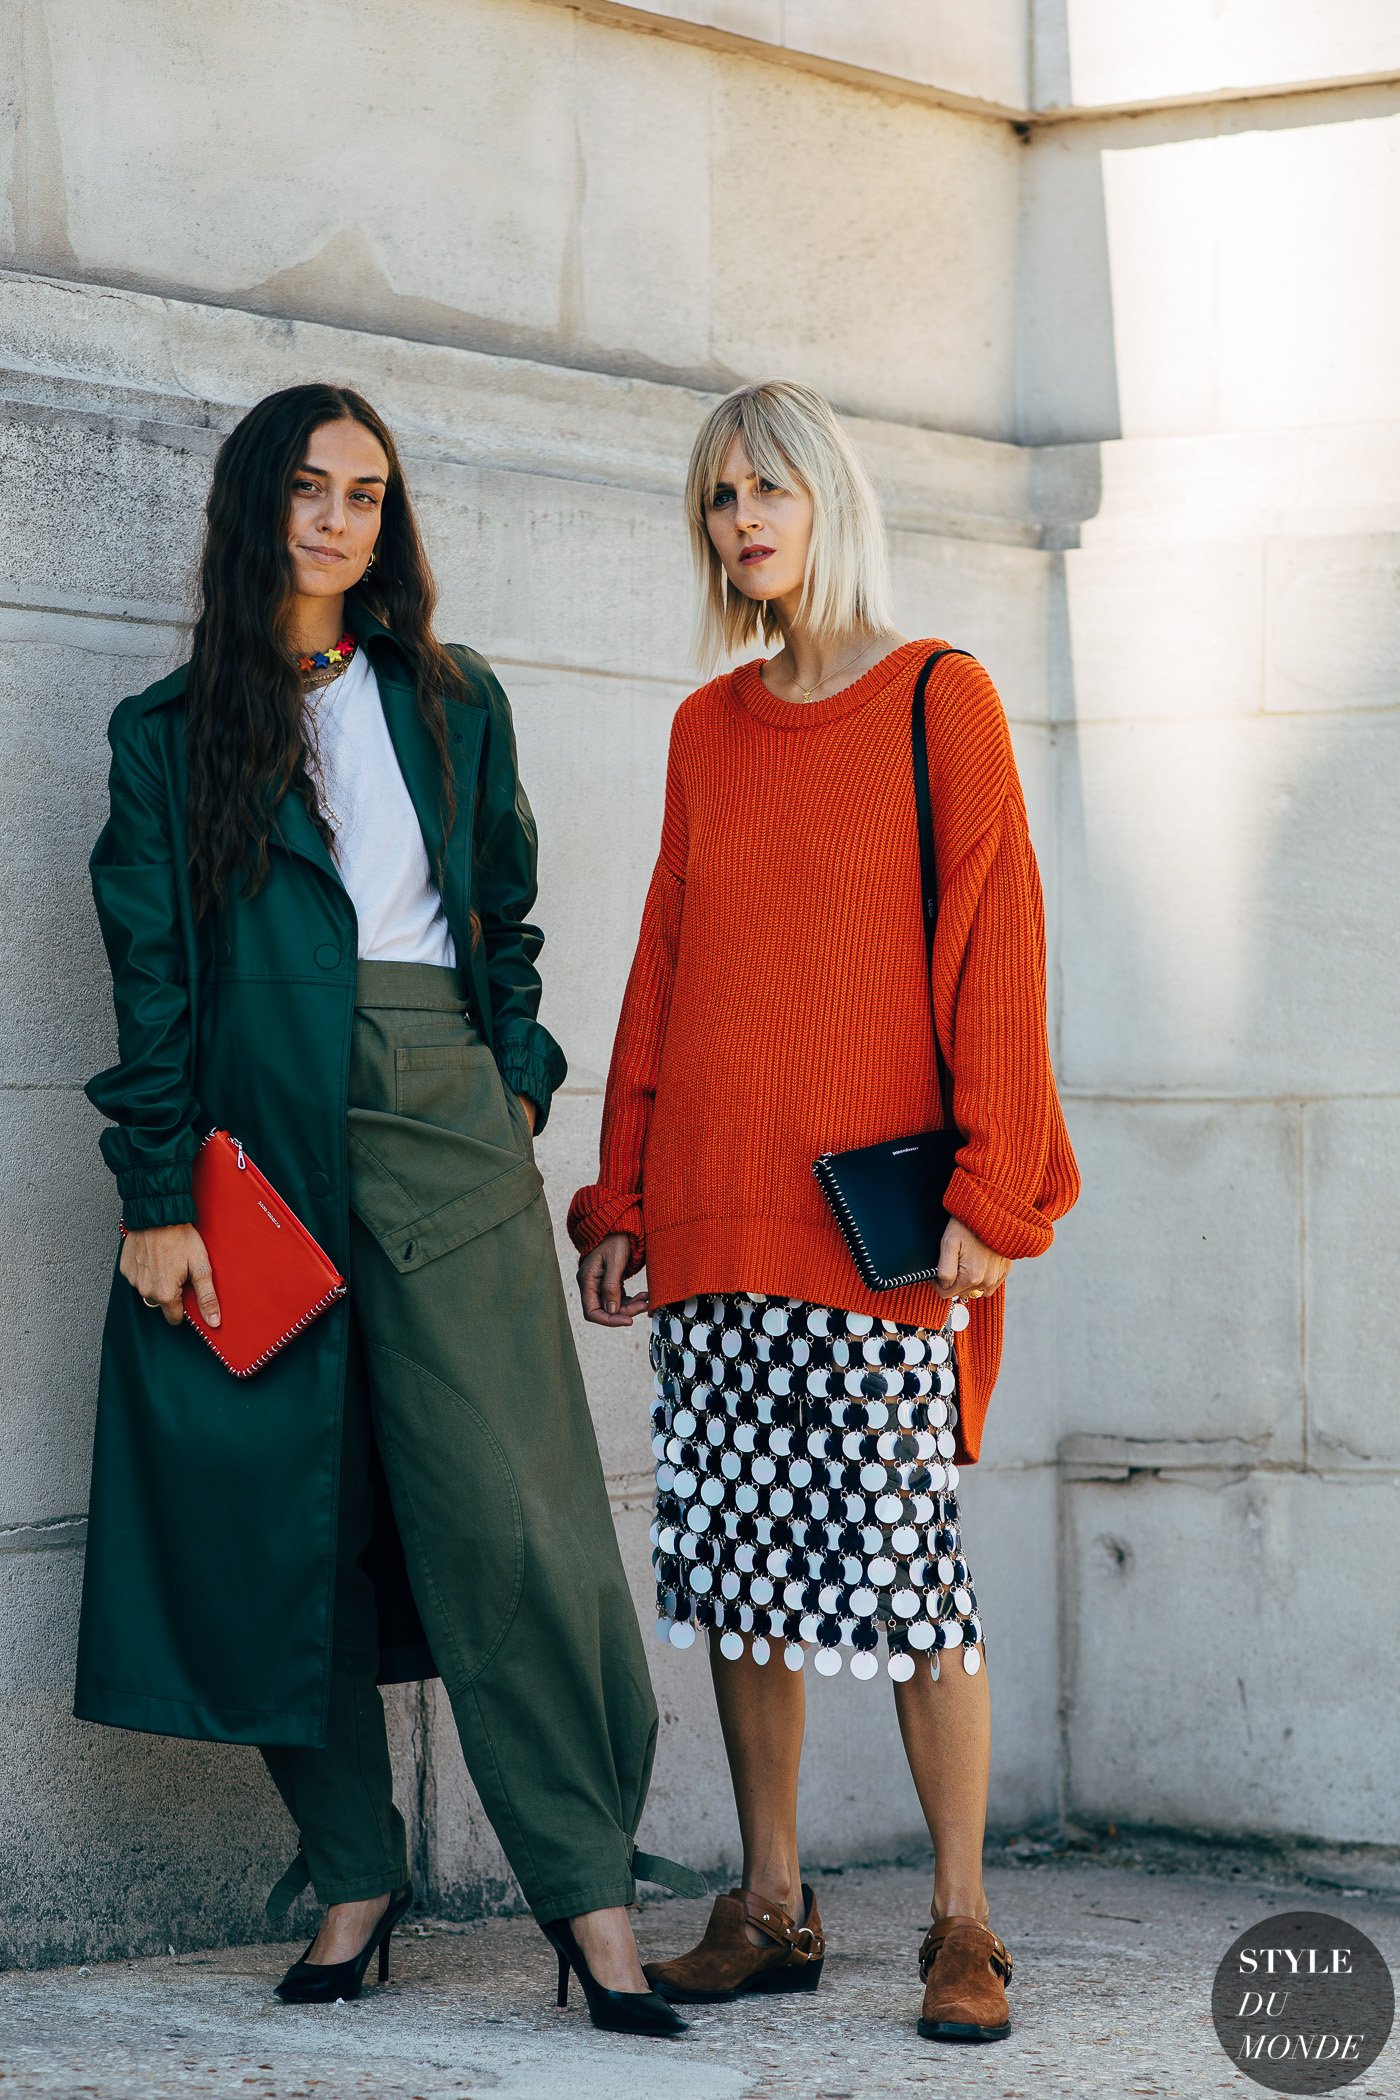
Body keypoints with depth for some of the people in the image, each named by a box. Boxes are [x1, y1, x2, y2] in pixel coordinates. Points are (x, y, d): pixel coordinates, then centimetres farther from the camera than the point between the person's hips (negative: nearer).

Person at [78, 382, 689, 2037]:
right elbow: (151, 980, 4)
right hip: (261, 1146, 0)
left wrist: (517, 1085, 8)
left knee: (501, 1510, -9)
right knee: (293, 1517, 0)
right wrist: (160, 1198, -3)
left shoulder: (452, 703, 14)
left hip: (443, 1132, 0)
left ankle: (589, 1896, -9)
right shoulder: (170, 733, 8)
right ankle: (353, 1883, 10)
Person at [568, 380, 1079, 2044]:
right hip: (709, 1209, 5)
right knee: (736, 1553, 5)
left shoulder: (939, 699, 0)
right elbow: (661, 968, 15)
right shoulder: (705, 729, 14)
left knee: (905, 1559, -6)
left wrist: (987, 1189, -12)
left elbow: (993, 948, -5)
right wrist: (620, 1193, 10)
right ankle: (770, 1909, 14)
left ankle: (960, 1925, 3)